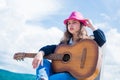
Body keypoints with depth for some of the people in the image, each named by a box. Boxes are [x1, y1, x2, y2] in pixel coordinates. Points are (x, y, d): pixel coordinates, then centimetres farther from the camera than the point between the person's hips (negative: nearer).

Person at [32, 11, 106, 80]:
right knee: (43, 61, -14)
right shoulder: (65, 42, 20)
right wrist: (40, 53, -11)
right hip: (61, 71, 6)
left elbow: (102, 40, -15)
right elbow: (51, 48, 10)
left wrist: (91, 26, -2)